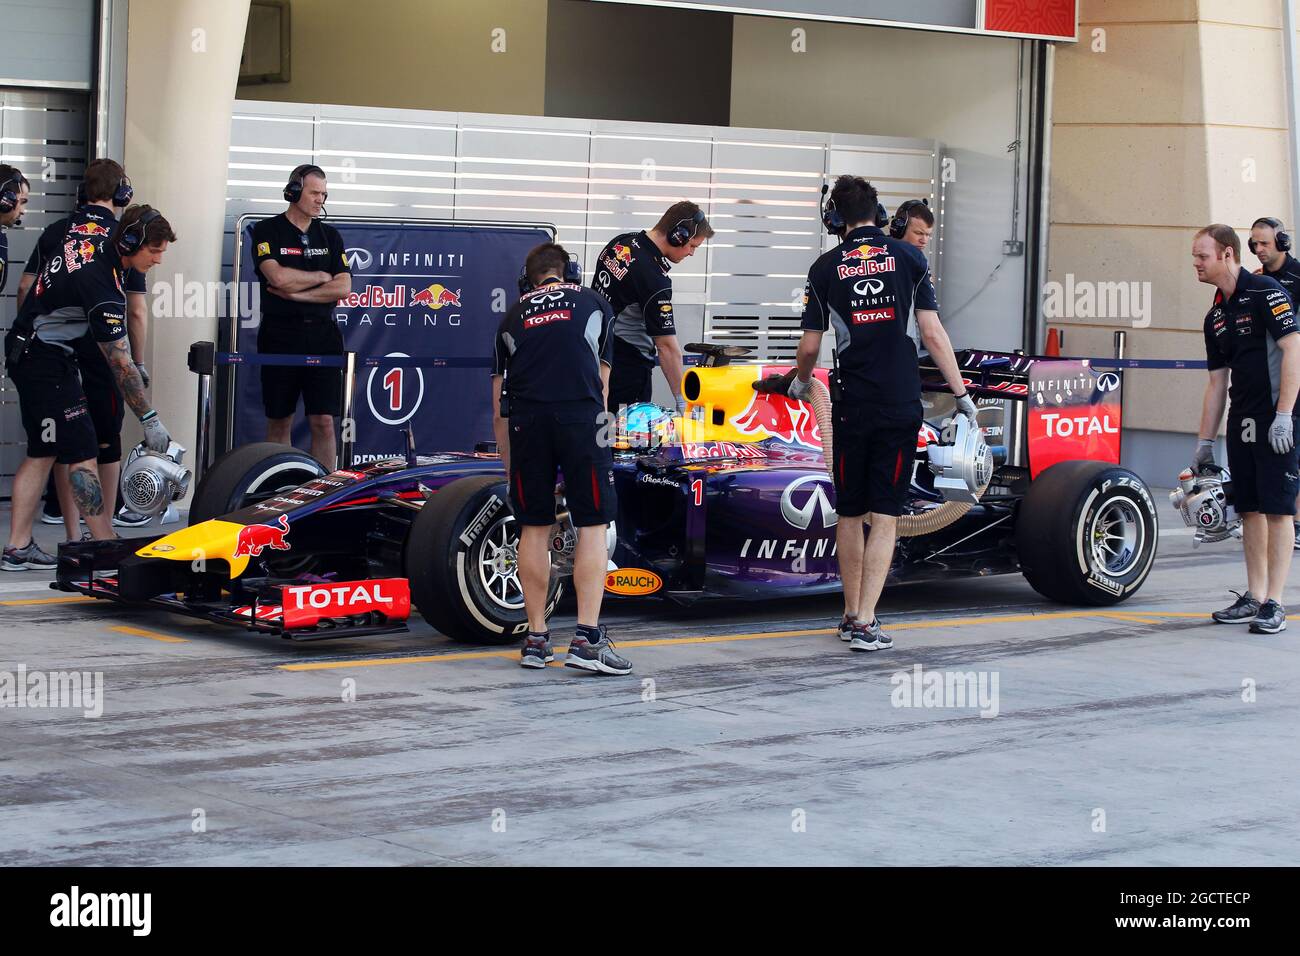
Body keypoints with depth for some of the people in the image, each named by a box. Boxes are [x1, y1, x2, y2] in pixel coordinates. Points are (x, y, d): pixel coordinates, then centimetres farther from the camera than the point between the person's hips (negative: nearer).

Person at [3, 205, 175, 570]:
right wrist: (149, 420, -20)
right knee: (81, 454, -8)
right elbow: (119, 363, -24)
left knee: (41, 452, 11)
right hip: (47, 362, -10)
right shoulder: (102, 285, -26)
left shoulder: (89, 235, 0)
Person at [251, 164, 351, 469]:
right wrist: (321, 277, -2)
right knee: (279, 421, 4)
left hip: (322, 335, 2)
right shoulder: (268, 231, 2)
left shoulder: (330, 236, 12)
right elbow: (279, 277, -15)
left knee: (324, 421, -4)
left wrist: (296, 293, -8)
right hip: (280, 335, -2)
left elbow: (343, 287, 1)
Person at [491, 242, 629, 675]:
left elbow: (499, 409, 26)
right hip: (579, 415, -2)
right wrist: (596, 434, 41)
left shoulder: (513, 317, 25)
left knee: (534, 528, 12)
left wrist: (509, 468, 36)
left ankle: (536, 639, 15)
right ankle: (587, 638, -4)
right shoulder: (595, 304, 23)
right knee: (593, 525, 4)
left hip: (525, 418, 2)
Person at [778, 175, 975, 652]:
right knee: (885, 515, 0)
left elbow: (810, 345, 7)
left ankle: (851, 614, 24)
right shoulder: (909, 257, 1)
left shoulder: (825, 268, 2)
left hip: (851, 406, 1)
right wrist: (960, 393, 4)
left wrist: (801, 381, 29)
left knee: (850, 513, 15)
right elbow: (932, 333, -2)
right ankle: (866, 624, -8)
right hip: (901, 406, -1)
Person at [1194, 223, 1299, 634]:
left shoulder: (1265, 292, -9)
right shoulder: (1215, 316, 15)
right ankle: (1253, 597, 16)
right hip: (1241, 422, 8)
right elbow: (1217, 382, 19)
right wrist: (1204, 442, 18)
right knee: (1250, 510, 9)